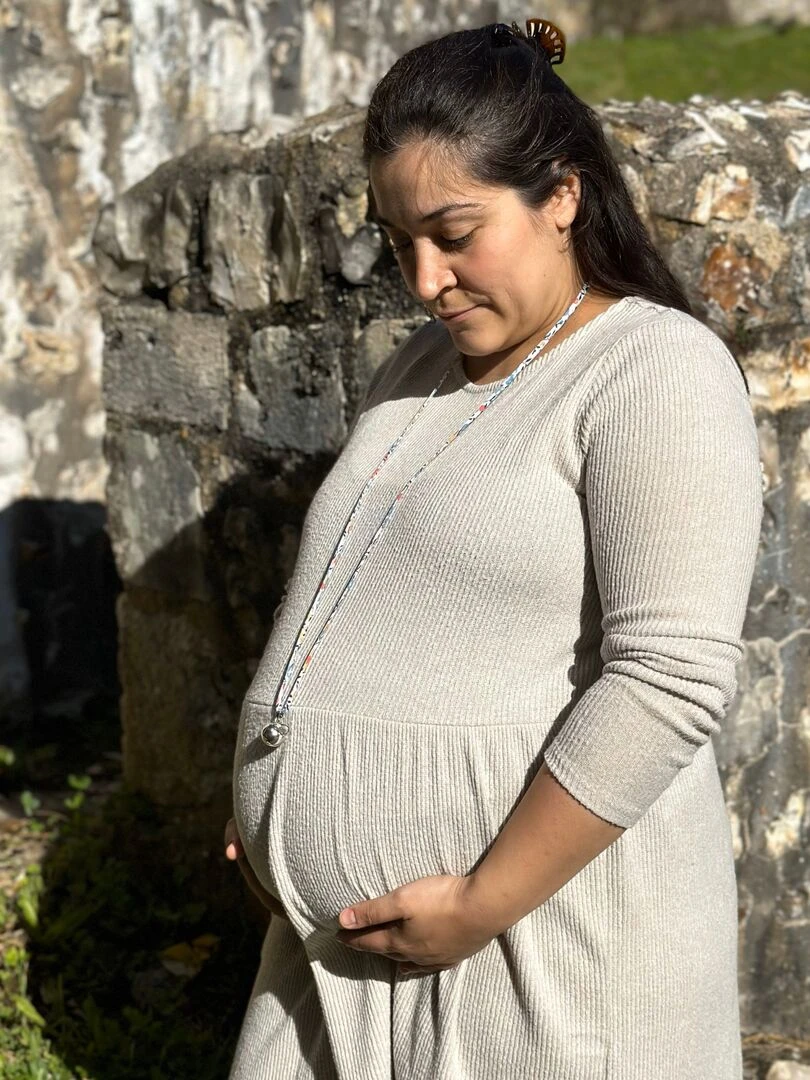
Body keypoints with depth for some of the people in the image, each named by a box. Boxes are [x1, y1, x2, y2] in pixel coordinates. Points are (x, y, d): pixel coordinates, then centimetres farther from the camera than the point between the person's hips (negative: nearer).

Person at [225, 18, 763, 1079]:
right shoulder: (417, 369, 13)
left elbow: (669, 680, -19)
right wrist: (274, 811, 8)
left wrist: (485, 903, -19)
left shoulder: (658, 374, -11)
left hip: (539, 943, -7)